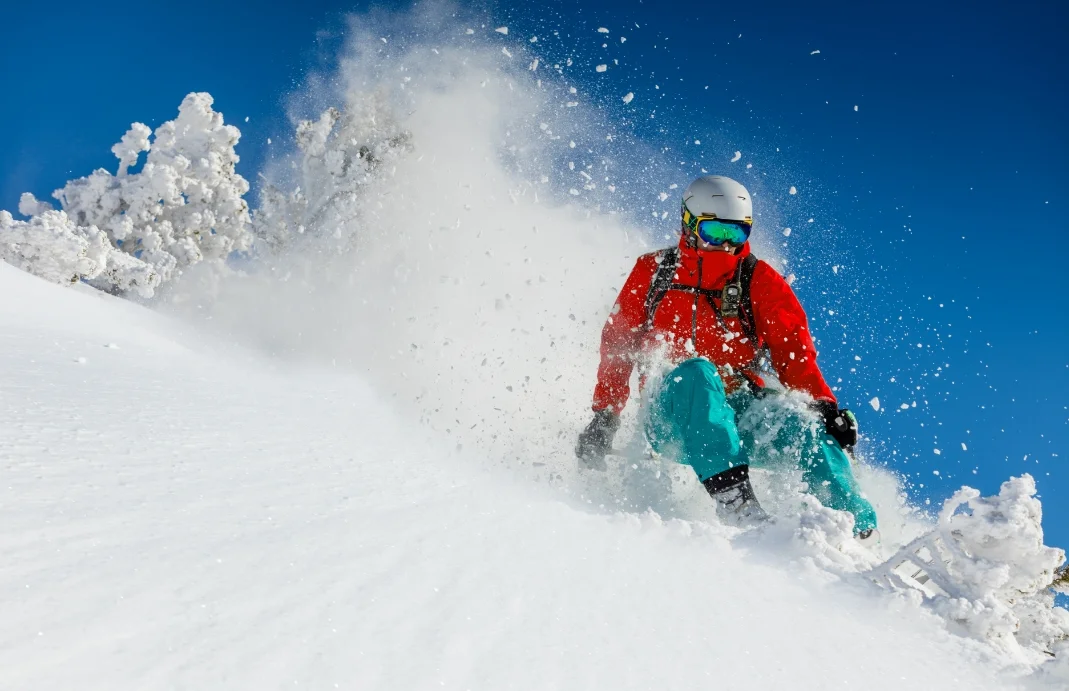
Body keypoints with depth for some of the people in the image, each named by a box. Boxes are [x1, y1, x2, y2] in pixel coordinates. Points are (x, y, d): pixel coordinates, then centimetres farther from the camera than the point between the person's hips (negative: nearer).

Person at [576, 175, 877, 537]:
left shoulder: (759, 280, 9)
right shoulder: (652, 271, 9)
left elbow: (795, 354, 3)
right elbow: (618, 346, 9)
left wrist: (824, 406, -13)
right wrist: (603, 418, 2)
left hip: (743, 410, 1)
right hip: (673, 416, -1)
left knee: (802, 426, -29)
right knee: (696, 372, -34)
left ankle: (859, 531, -28)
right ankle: (734, 498, -45)